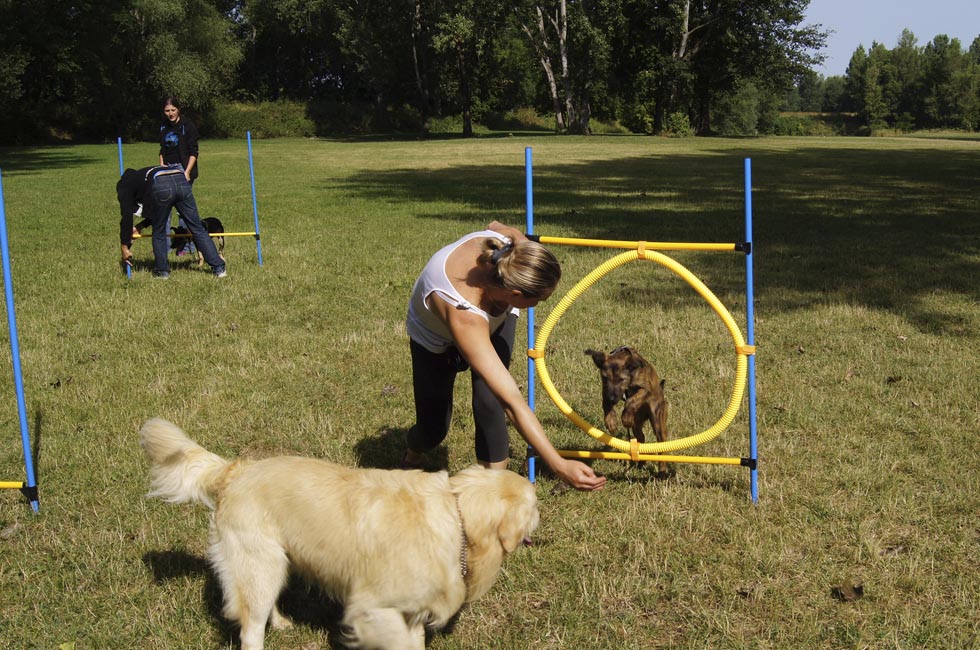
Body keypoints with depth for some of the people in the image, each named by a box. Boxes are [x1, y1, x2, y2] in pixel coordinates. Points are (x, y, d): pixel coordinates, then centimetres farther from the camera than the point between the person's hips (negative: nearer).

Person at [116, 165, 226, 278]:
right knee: (197, 229, 8)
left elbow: (126, 215, 15)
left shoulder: (123, 184, 27)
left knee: (158, 232, 16)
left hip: (161, 187, -6)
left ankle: (162, 271, 23)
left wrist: (125, 247, 17)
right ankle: (219, 268, 7)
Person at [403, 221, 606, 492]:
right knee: (434, 428, 3)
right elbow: (512, 402, -52)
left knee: (489, 404, -17)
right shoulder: (463, 314, -51)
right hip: (435, 336, -4)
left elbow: (496, 224, -7)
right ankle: (412, 459, 41)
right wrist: (559, 466, -54)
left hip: (496, 316, 4)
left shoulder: (507, 242, -37)